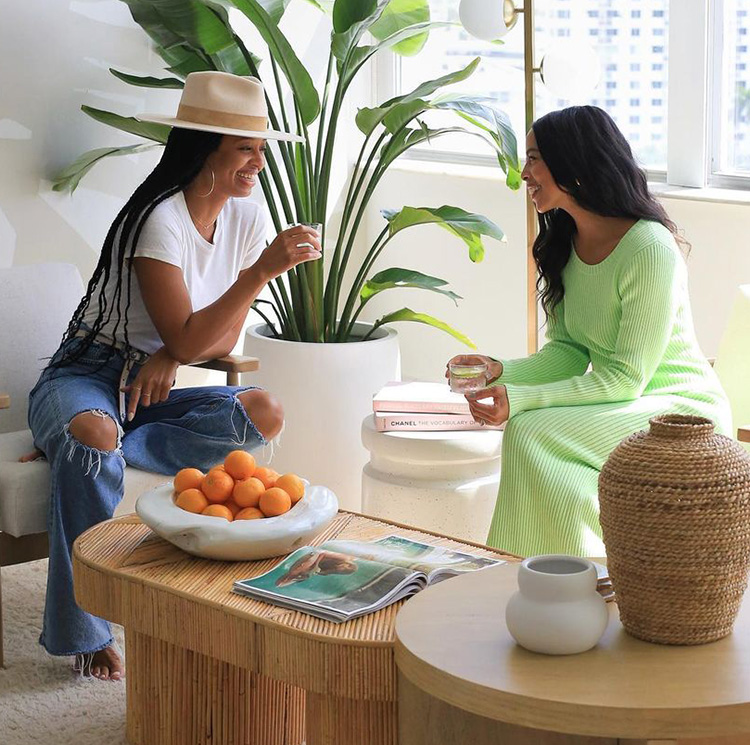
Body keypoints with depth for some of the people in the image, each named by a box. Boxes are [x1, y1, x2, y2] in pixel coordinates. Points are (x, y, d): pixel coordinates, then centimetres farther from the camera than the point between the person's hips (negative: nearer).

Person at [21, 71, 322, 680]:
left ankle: (75, 451, -21)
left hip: (153, 390, 6)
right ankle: (85, 636, -30)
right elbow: (186, 337, -25)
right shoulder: (159, 219, -19)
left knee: (265, 414, -21)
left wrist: (170, 358, -15)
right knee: (94, 435, -42)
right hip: (84, 379, -6)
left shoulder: (246, 219, 3)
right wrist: (263, 270, -30)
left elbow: (222, 338, 6)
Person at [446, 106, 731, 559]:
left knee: (530, 432, -26)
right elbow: (571, 353, 8)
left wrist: (521, 400, -27)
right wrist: (502, 372, -11)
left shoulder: (649, 248, -20)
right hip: (616, 406, 7)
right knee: (528, 431, -22)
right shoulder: (567, 242, 6)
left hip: (683, 413, -7)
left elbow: (626, 378, -21)